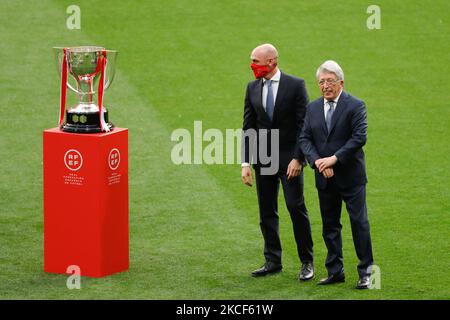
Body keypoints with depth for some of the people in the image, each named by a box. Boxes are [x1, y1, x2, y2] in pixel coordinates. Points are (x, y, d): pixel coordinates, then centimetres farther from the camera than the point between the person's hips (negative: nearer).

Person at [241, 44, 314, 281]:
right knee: (267, 212, 7)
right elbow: (248, 127, 8)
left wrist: (298, 158, -15)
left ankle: (307, 262, 2)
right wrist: (246, 162, 1)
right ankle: (272, 261, 16)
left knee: (296, 208, -7)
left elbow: (304, 125, -7)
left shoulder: (295, 85, -6)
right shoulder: (252, 88, 7)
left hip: (289, 157, -5)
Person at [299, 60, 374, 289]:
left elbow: (359, 137, -14)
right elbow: (304, 139, 4)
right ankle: (335, 271, 17)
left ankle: (365, 272, 4)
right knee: (329, 225, 9)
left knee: (359, 222, -3)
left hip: (350, 176, -5)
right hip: (325, 177, 5)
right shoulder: (313, 108, 10)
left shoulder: (355, 106, -6)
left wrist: (335, 158, -18)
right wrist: (317, 161, -13)